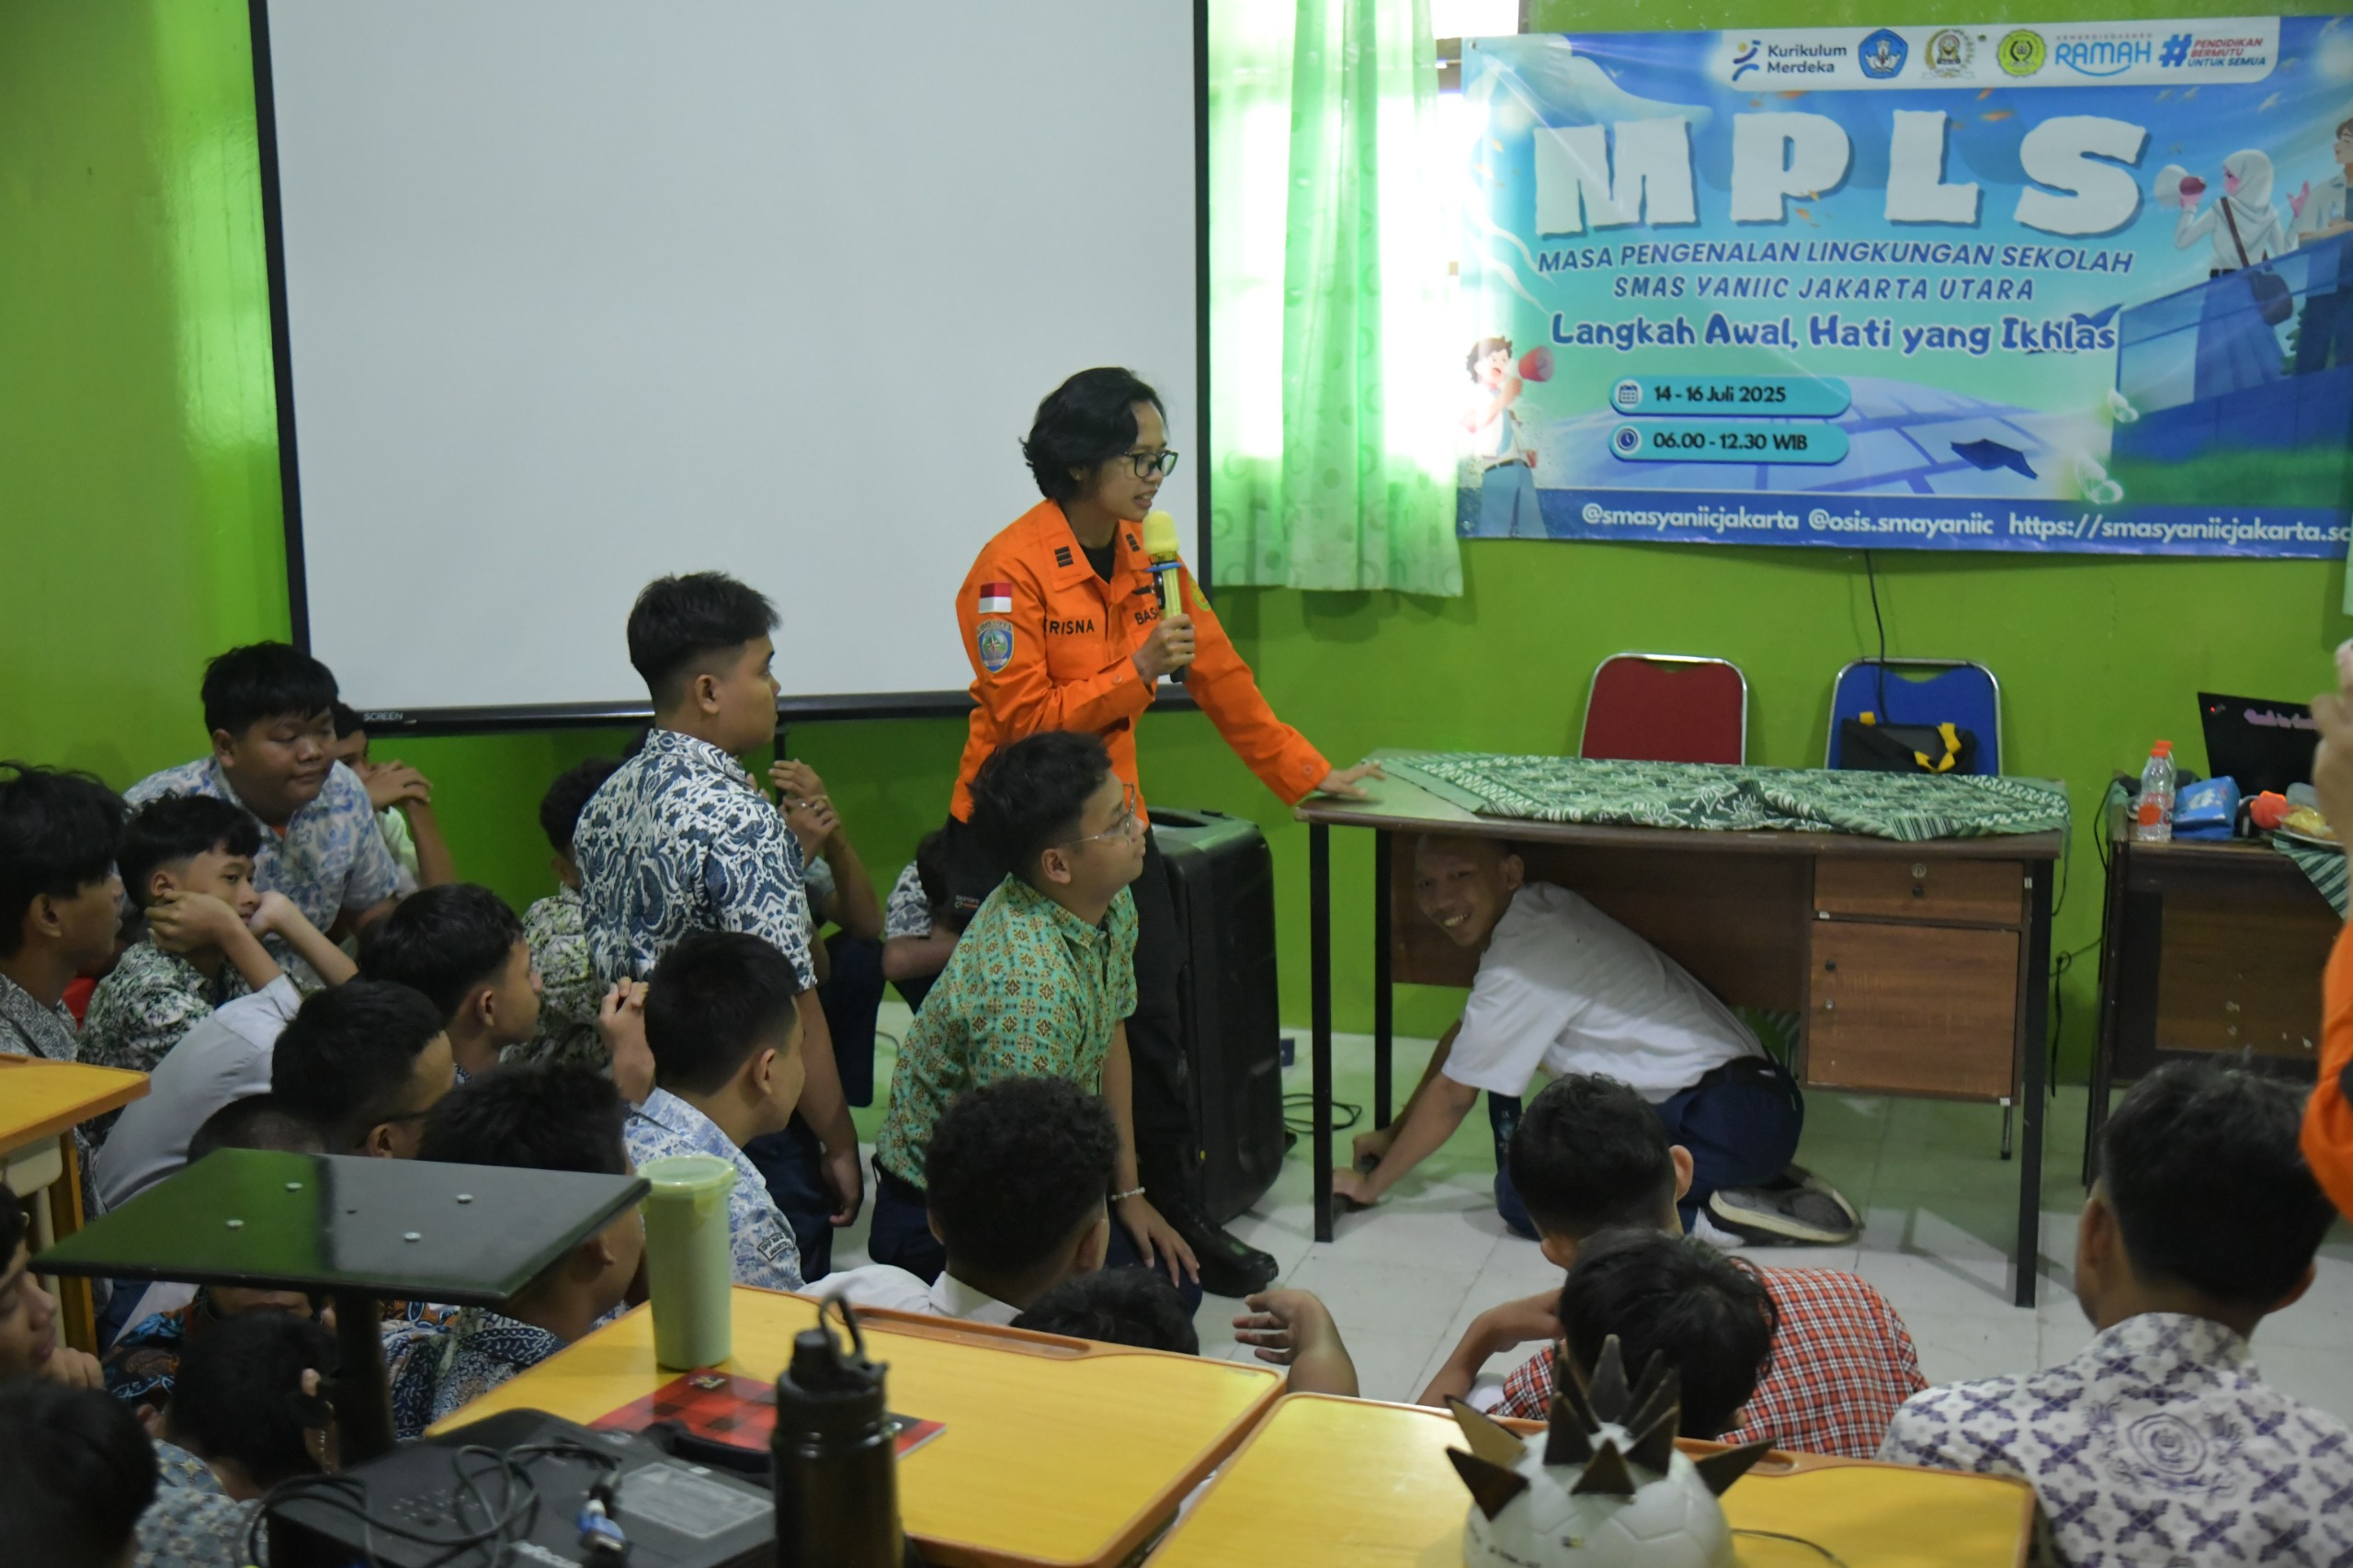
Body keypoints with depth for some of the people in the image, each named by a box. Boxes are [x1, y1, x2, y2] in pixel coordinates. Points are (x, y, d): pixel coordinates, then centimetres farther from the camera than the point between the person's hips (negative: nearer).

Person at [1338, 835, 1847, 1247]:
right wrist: (1394, 1134, 28)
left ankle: (1713, 1215, -11)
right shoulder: (1534, 914, 12)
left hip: (1728, 1117, -10)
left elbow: (1452, 1098, -6)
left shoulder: (1523, 963, -15)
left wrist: (1371, 1185, 6)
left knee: (1523, 1194, -10)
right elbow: (1462, 1038, 24)